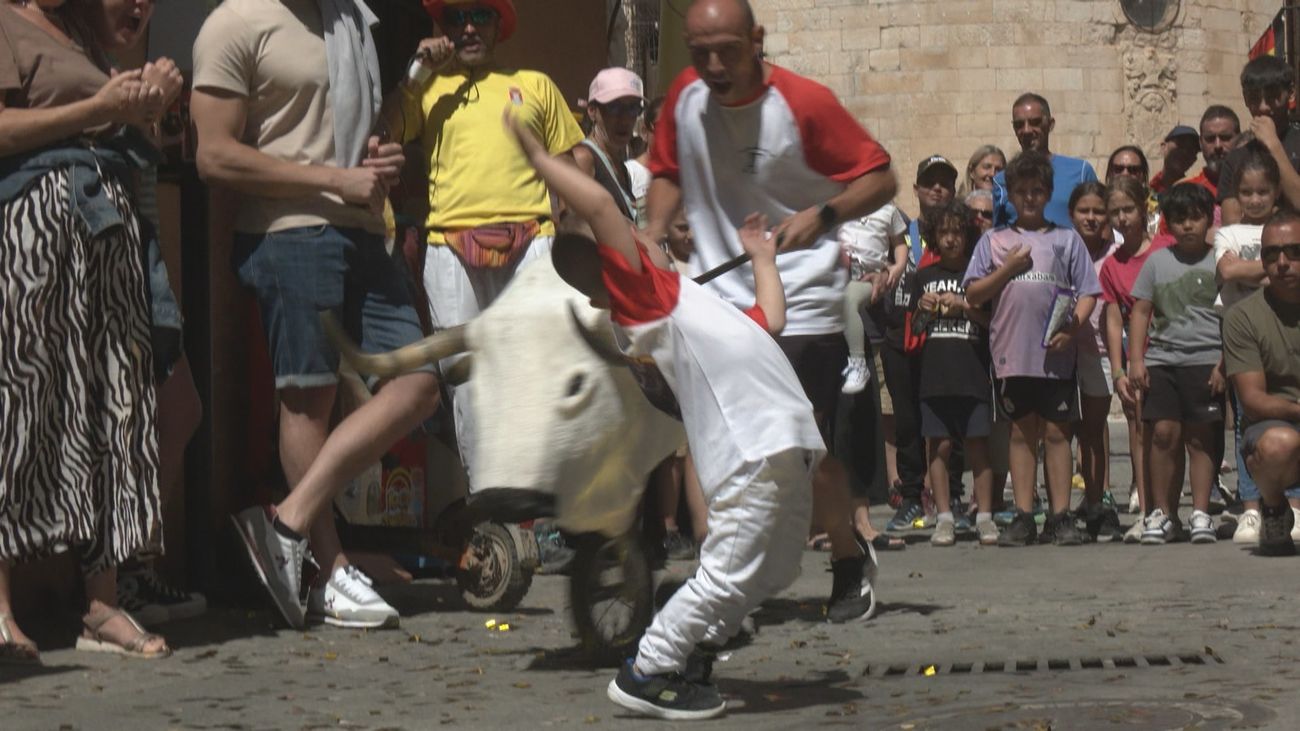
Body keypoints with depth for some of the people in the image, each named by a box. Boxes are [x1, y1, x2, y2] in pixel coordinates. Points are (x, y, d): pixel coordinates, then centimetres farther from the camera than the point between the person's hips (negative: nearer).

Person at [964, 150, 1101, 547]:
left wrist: (1071, 329, -9)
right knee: (1022, 432, 5)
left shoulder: (1066, 239, 10)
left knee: (1056, 432, 0)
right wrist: (1008, 268, -5)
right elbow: (973, 294, 7)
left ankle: (1061, 515, 4)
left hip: (1056, 353, -1)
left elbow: (1087, 294, 6)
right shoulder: (994, 241, 12)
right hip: (1011, 351, 1)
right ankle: (1023, 517, 8)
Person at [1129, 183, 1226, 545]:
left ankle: (1201, 514, 3)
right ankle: (1162, 513, 3)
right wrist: (1136, 359, 2)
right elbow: (1141, 312, 11)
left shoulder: (1218, 262, 5)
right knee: (1162, 433, -5)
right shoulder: (1157, 261, 11)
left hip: (1205, 361, -2)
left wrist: (1224, 364, -4)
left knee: (1199, 437, -2)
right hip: (1160, 359, 2)